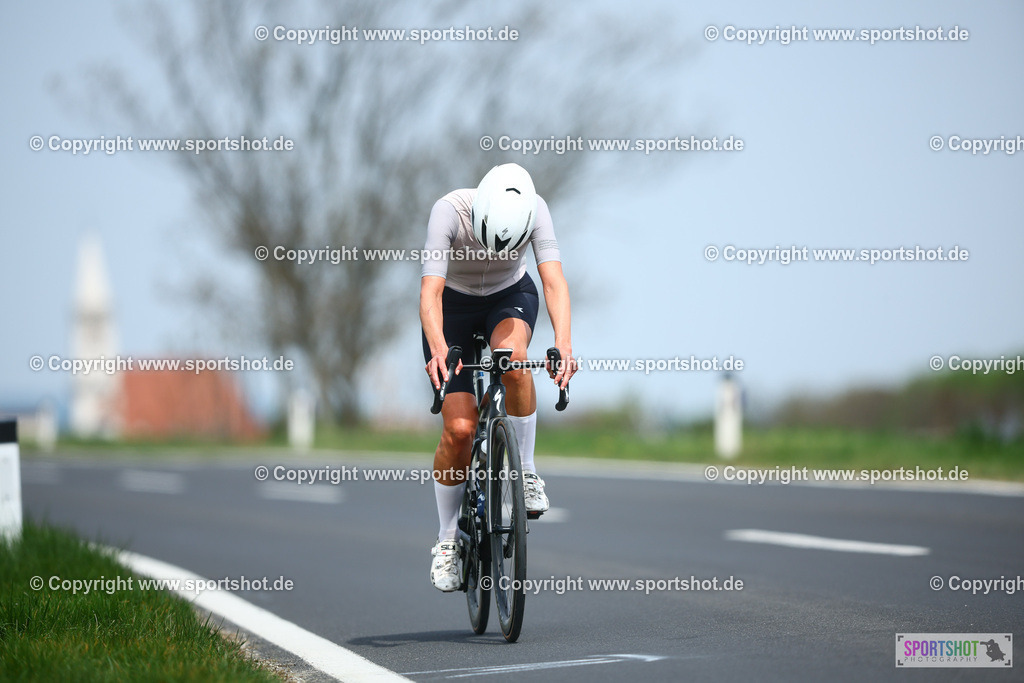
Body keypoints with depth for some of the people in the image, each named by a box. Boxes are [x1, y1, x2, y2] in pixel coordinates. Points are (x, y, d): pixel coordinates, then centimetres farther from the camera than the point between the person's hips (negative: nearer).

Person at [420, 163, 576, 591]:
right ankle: (447, 539, 8)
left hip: (510, 298, 1)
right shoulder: (449, 211, -33)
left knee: (513, 357, -36)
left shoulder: (534, 210, -28)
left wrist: (563, 342, -52)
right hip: (454, 305, -1)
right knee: (459, 430, -12)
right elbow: (430, 289, -41)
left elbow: (553, 280, -35)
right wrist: (438, 348, -57)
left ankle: (526, 472, -16)